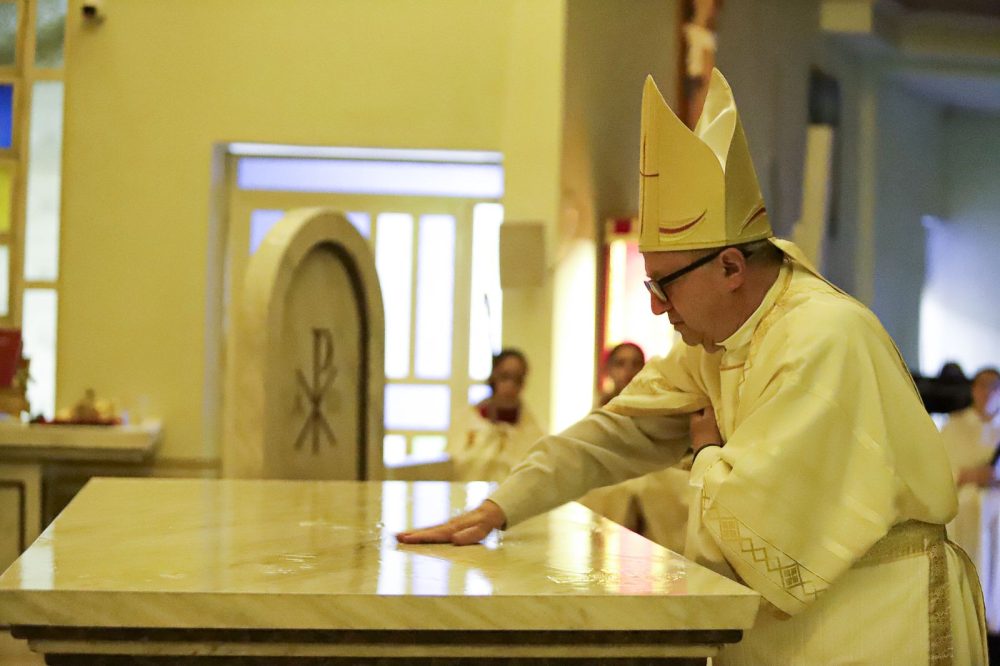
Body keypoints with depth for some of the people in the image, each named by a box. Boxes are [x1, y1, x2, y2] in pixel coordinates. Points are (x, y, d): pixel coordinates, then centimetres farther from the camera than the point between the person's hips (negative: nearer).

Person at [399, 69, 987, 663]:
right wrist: (495, 512, 2)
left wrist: (709, 453, -2)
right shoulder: (714, 336, 7)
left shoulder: (822, 340, -22)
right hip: (794, 606, 8)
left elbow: (744, 512, -23)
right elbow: (623, 430, 9)